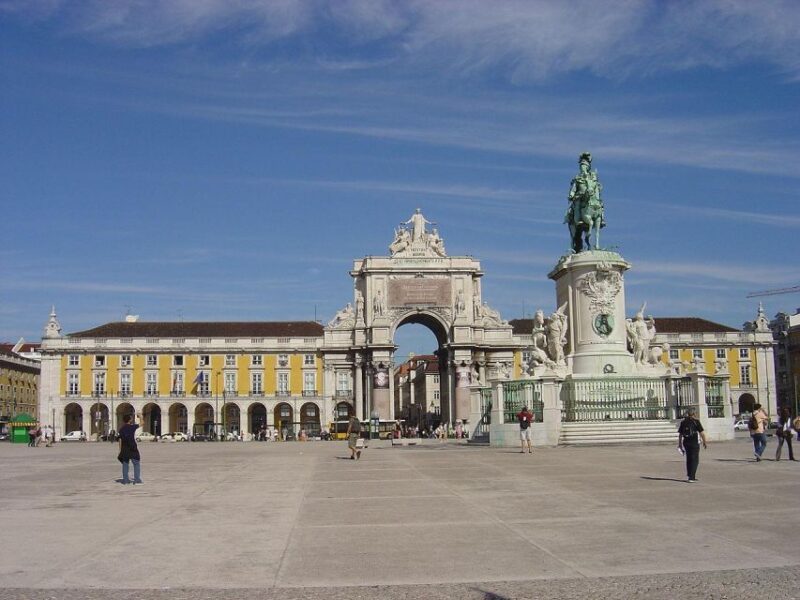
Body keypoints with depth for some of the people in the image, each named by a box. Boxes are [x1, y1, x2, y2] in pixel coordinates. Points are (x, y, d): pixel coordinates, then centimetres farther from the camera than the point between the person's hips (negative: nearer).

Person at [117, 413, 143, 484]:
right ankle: (137, 479, -3)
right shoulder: (132, 426, -5)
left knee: (125, 464, 10)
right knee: (137, 463, 2)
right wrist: (141, 418, 33)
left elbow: (120, 440, 6)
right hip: (132, 448, -4)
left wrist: (120, 450, 11)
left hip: (124, 448, 4)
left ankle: (125, 480, 9)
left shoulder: (121, 429, 6)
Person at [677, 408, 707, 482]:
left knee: (689, 459, 17)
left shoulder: (683, 422, 7)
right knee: (695, 460, 0)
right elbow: (701, 433, -7)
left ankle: (689, 476, 25)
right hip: (694, 443, -5)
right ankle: (691, 477, -8)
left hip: (686, 443, 5)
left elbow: (680, 434, 8)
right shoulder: (696, 422, -6)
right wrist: (705, 442, 2)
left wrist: (680, 444, 15)